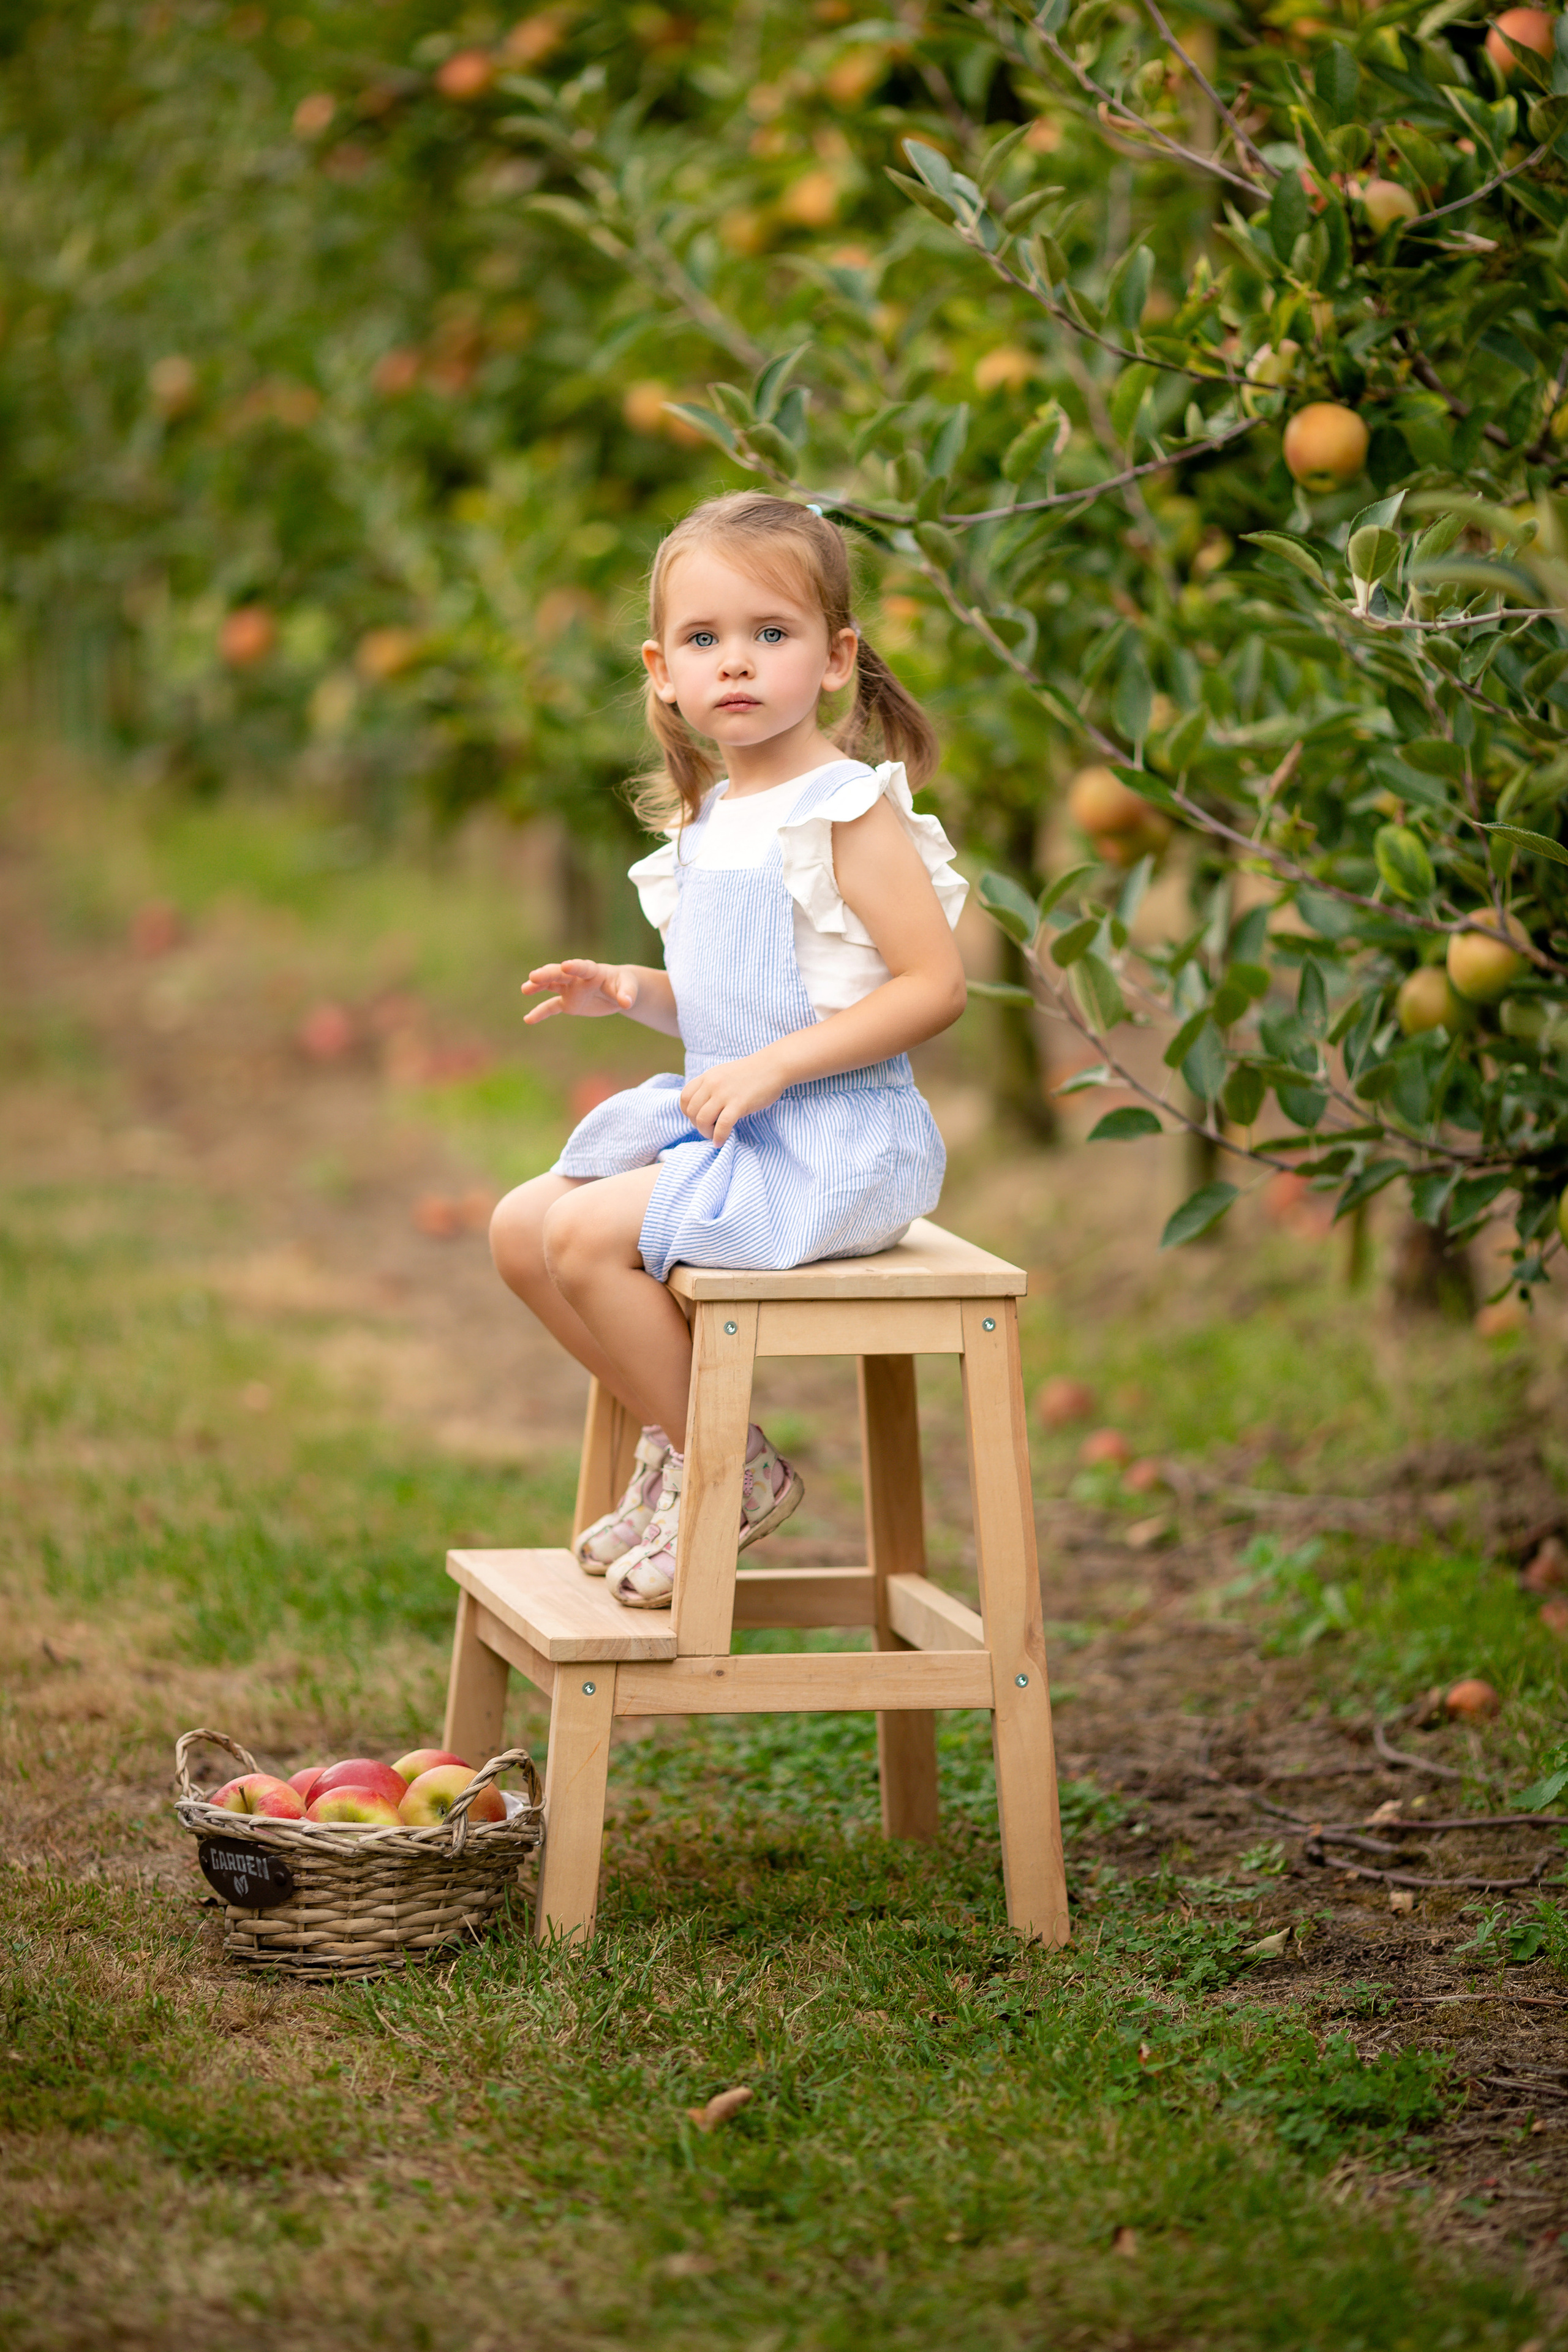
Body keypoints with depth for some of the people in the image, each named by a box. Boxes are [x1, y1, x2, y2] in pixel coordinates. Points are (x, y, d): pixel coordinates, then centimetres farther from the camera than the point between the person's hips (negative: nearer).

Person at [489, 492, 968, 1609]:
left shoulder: (847, 809, -14)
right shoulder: (706, 818, 13)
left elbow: (934, 983, -20)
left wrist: (773, 1066, -23)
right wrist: (633, 990, 4)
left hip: (833, 1141, -9)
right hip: (721, 1128, 9)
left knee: (589, 1234, -21)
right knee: (520, 1230, 4)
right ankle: (673, 1436, 16)